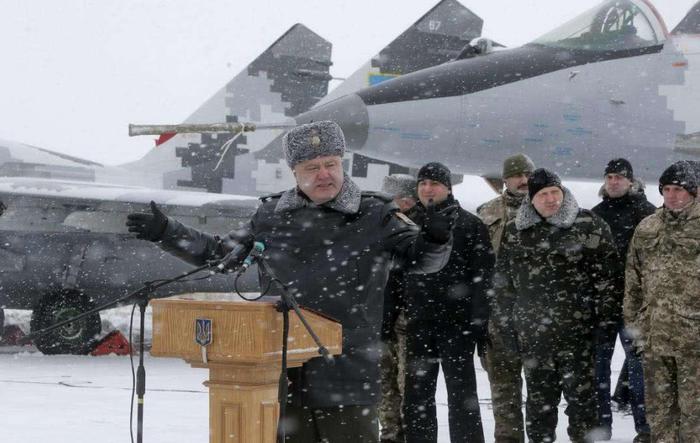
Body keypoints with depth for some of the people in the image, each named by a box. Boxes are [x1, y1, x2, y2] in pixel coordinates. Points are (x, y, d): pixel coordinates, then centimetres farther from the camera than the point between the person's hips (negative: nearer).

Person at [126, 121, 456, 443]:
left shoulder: (374, 215, -1)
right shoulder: (271, 215, 10)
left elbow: (422, 258, -7)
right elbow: (219, 254, 20)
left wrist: (434, 239, -30)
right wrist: (165, 232, 14)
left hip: (347, 373, -4)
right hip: (281, 371, 4)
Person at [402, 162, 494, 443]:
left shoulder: (469, 225, -1)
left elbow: (482, 278, -7)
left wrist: (479, 322, -15)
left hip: (457, 323, -4)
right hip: (418, 324, 4)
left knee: (461, 393, 1)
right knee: (417, 396, 8)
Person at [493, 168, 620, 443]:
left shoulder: (589, 225, 0)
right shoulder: (514, 232, 9)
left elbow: (606, 274, -1)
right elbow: (502, 282, 13)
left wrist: (607, 318, -5)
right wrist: (505, 325, 10)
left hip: (578, 330, -3)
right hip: (532, 334, 3)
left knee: (581, 394, 0)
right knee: (539, 398, 11)